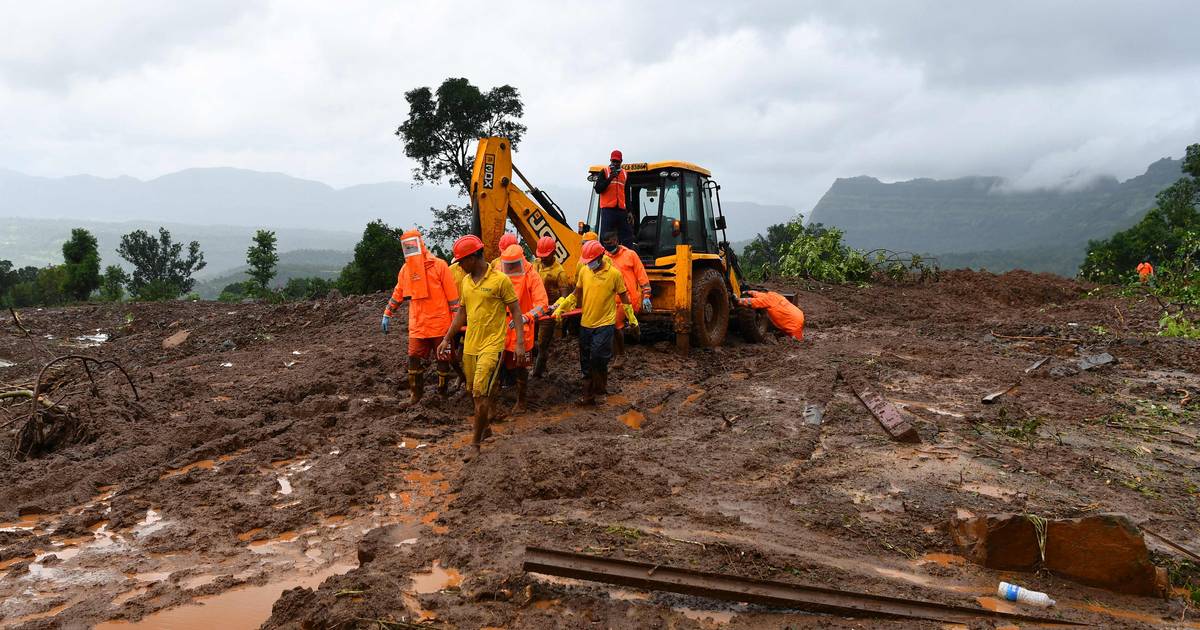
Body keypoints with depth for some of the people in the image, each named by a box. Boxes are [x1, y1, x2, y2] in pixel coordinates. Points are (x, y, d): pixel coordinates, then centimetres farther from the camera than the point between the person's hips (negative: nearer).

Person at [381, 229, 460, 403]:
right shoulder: (405, 270, 7)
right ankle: (416, 394, 14)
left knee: (442, 359, 7)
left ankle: (442, 394, 22)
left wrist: (457, 320, -8)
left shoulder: (439, 265, -8)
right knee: (414, 359, -1)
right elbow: (397, 294, 18)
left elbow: (452, 294, -7)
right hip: (417, 325, 4)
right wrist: (387, 314, 18)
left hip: (440, 323, -3)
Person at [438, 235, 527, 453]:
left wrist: (520, 343, -14)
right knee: (475, 392, 15)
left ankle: (475, 442, -1)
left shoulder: (501, 280, -11)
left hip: (491, 345, -7)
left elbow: (516, 312, -8)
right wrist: (446, 339, 17)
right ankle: (484, 427, 34)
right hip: (469, 345, 7)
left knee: (482, 394, -10)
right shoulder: (466, 280, 9)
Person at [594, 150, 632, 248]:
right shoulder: (604, 172, 5)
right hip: (608, 209, -4)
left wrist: (629, 211, 13)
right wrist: (610, 178, -15)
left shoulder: (624, 173, 18)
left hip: (621, 209, 4)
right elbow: (598, 189, -5)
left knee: (627, 236, 3)